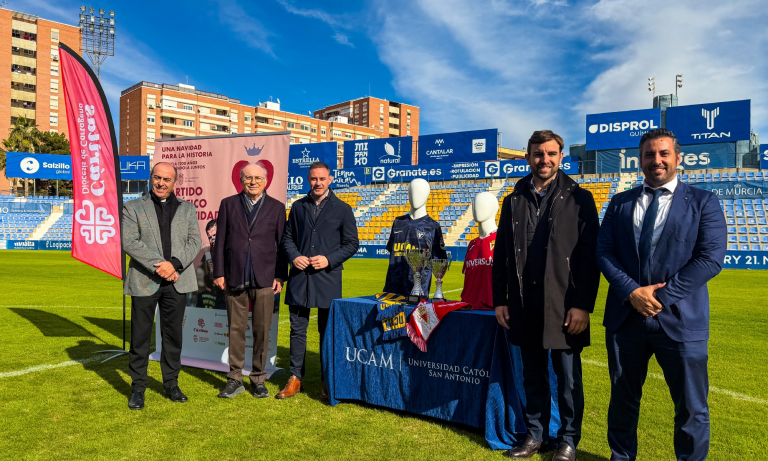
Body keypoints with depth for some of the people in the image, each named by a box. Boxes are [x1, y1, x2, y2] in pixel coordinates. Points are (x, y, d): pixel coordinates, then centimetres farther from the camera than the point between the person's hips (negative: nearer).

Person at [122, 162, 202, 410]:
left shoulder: (187, 208, 12)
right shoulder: (133, 208, 6)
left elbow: (195, 241, 3)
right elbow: (129, 242, -6)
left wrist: (174, 264, -13)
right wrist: (157, 266, -16)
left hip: (176, 281, 2)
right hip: (144, 281, -1)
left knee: (173, 335, 9)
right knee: (140, 336, 5)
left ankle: (171, 384, 22)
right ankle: (138, 388, 19)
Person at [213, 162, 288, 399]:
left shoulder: (277, 207, 7)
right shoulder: (228, 204, 9)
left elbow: (282, 244, 6)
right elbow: (220, 241, 8)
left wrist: (280, 276, 0)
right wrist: (219, 273, 1)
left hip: (264, 279, 0)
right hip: (235, 278, 1)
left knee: (262, 331, 5)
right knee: (236, 329, 7)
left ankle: (258, 379, 19)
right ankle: (235, 378, 20)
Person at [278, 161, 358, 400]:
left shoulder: (342, 209, 2)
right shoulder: (298, 206, 10)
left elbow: (351, 243, 2)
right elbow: (287, 237, 15)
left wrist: (329, 260, -11)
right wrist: (294, 256, -4)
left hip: (327, 277, -2)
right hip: (299, 276, 3)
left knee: (327, 331, 6)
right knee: (297, 329, 8)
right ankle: (295, 378, 19)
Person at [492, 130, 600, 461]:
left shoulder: (578, 199, -1)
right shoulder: (514, 201, 10)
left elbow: (589, 256, -6)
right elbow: (501, 255, 10)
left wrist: (582, 305, -12)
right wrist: (500, 300, 5)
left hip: (563, 305, -3)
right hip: (524, 305, 4)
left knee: (567, 377, 8)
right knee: (533, 376, 15)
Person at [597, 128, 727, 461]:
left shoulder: (703, 202, 2)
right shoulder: (620, 203, 10)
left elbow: (711, 258, -9)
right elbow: (604, 252, 2)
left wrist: (661, 295, -15)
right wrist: (632, 291, -13)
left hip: (679, 319, -2)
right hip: (625, 317, 3)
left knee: (691, 407, 8)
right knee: (622, 399, 16)